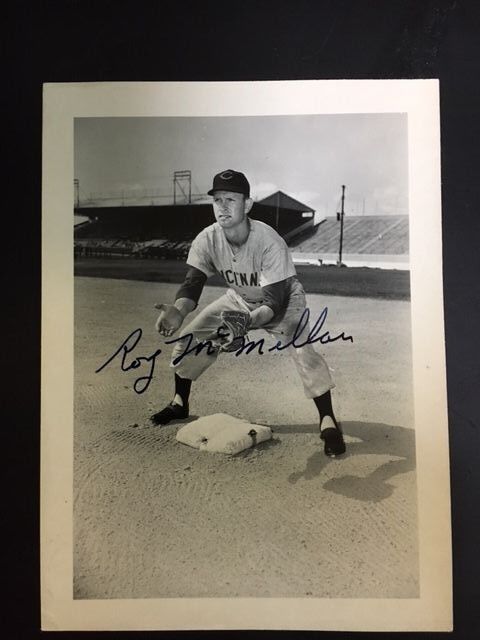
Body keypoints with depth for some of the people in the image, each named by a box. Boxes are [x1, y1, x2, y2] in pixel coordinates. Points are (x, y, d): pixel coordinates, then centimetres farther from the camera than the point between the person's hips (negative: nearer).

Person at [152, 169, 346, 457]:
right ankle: (180, 403, 21)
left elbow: (274, 301, -38)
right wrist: (178, 311, -50)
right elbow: (193, 283, -27)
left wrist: (247, 321, -58)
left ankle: (328, 422, -10)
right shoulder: (207, 239, -23)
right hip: (240, 298, 5)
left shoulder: (269, 241, -36)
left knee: (302, 350, -28)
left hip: (284, 298, -4)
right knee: (189, 338, -2)